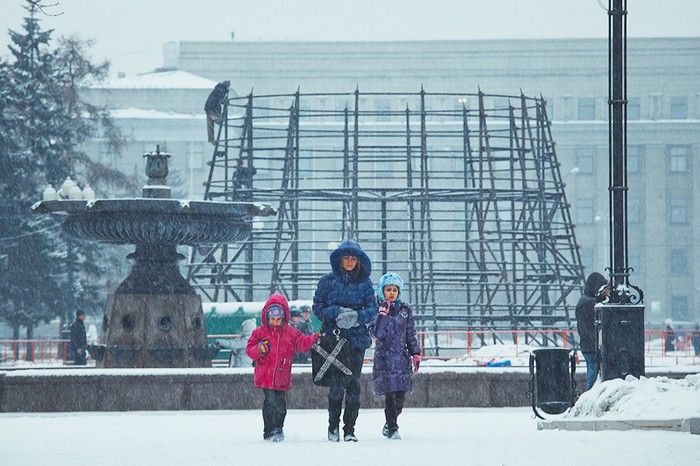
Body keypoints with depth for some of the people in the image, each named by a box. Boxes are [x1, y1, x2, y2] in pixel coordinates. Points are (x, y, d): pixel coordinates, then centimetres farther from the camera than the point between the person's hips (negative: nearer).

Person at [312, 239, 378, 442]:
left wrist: (357, 316, -15)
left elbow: (372, 309, 5)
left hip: (357, 339, 1)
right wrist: (337, 312, -14)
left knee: (354, 383, -3)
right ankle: (333, 427, 10)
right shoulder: (328, 281, 4)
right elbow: (317, 307, 3)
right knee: (336, 384, -6)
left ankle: (350, 429, 4)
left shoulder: (364, 283, 7)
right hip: (333, 337, -1)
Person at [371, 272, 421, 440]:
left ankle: (389, 425, 21)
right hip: (384, 357, -4)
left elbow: (411, 334, 15)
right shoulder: (377, 309, -1)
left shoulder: (405, 309, 10)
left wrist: (415, 354, 9)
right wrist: (382, 313, -19)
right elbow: (377, 333, -12)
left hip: (402, 356, 4)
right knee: (390, 393, -11)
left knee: (401, 394, 1)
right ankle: (392, 429, -4)